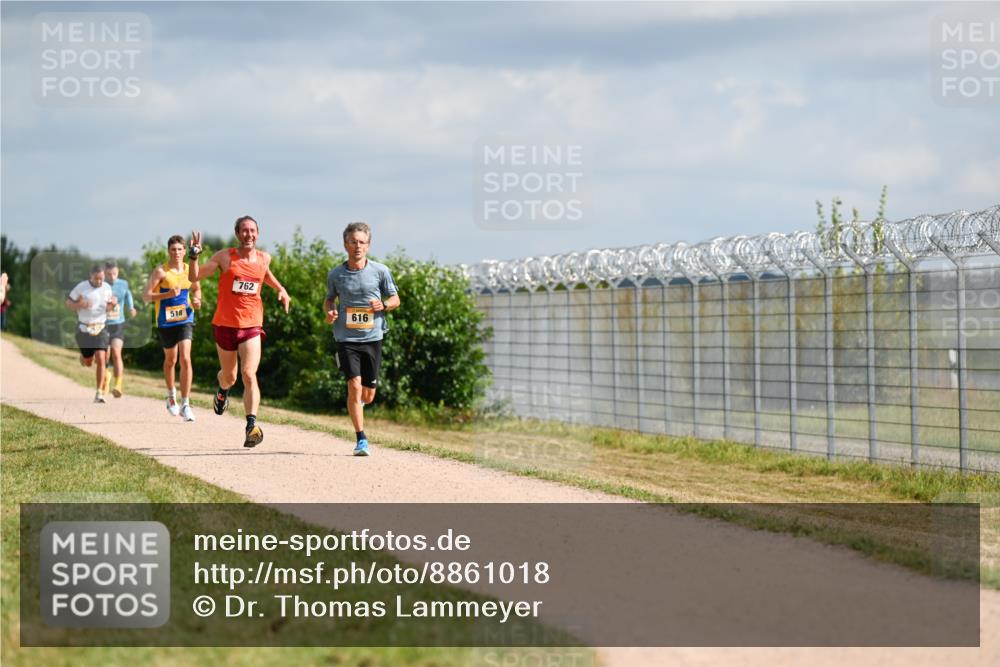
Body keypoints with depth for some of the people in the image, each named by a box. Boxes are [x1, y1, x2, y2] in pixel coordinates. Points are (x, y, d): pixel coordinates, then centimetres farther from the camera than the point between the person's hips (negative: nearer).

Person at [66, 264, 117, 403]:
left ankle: (99, 393, -8)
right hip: (84, 328, -1)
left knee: (101, 359, -13)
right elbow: (68, 303, 0)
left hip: (101, 328, 1)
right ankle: (83, 356, 47)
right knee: (88, 362, 7)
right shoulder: (81, 287, -8)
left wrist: (112, 304, -7)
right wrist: (80, 305, -20)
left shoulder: (107, 288, 2)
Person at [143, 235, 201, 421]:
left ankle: (185, 404, -13)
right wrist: (167, 294, -26)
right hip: (166, 321, -1)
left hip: (185, 320, 1)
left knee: (185, 359, -14)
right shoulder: (161, 271, -8)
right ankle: (171, 394, 42)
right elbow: (146, 296, -13)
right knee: (170, 360, 15)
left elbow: (196, 289, 22)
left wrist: (197, 300, 0)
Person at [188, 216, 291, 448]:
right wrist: (194, 255, -22)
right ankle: (222, 391, 53)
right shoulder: (225, 257, -5)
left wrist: (280, 290, 16)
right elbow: (194, 276, -7)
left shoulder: (264, 258, 4)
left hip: (251, 326, 0)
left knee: (249, 374, -16)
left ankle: (252, 425, -23)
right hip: (225, 324, 0)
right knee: (229, 377, 15)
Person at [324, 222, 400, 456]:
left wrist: (383, 305, -13)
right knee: (355, 386, -15)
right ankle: (361, 439, -7)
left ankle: (356, 405, 45)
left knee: (368, 395, 6)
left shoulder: (380, 271, -1)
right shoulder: (335, 274, 1)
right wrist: (329, 312, -5)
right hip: (346, 338, -1)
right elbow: (329, 298, 17)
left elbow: (395, 299, 9)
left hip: (372, 338, 1)